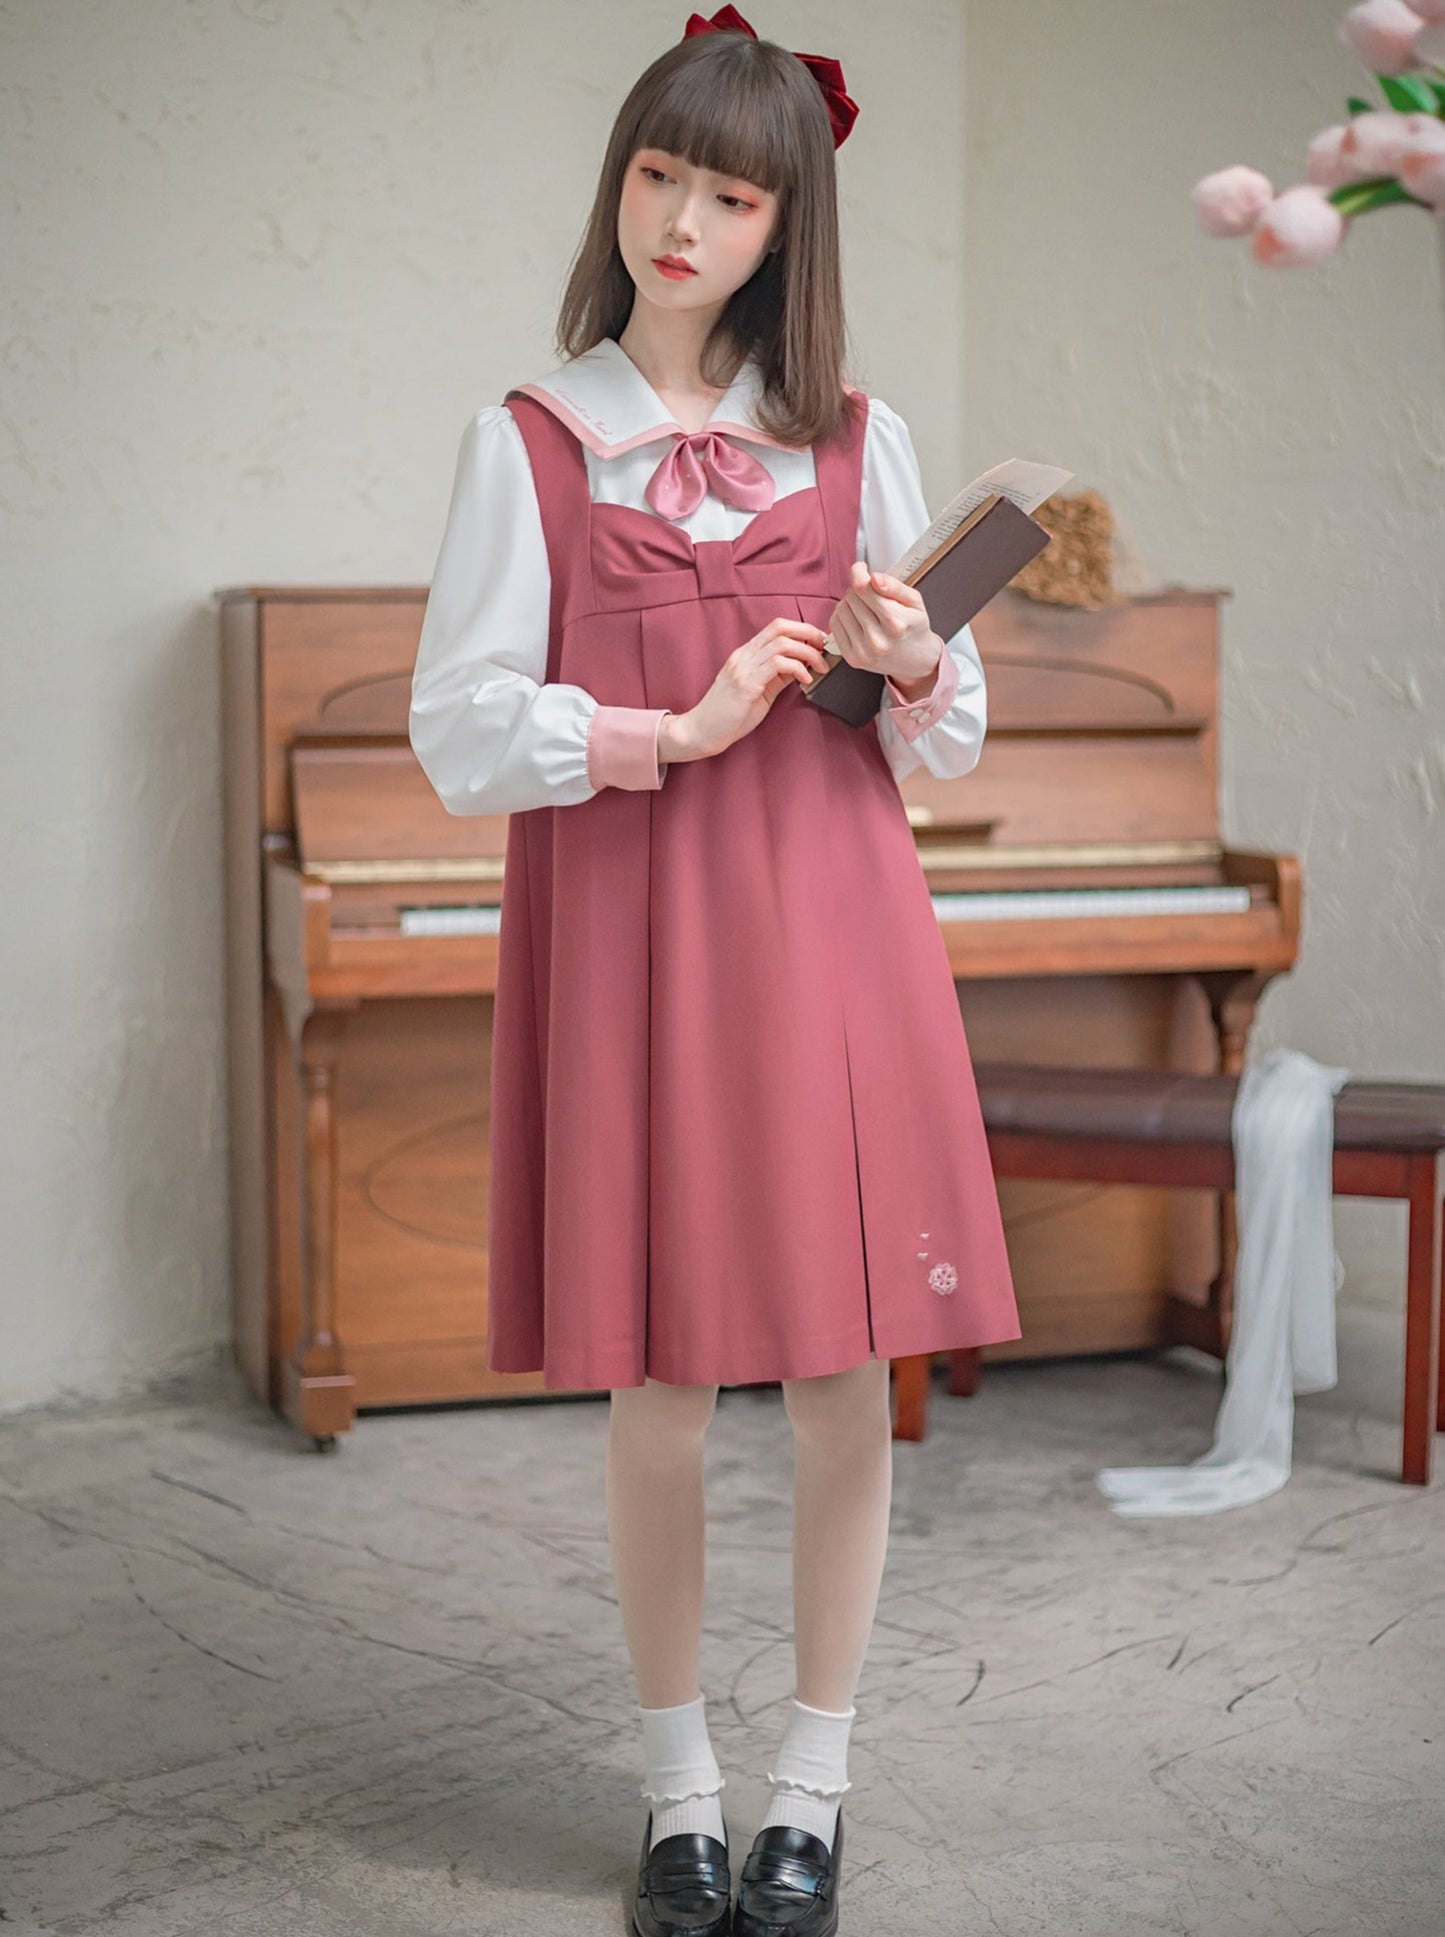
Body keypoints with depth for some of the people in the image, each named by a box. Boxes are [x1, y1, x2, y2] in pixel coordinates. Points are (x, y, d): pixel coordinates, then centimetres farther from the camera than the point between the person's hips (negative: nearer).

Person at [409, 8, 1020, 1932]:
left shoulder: (856, 439, 10)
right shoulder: (530, 440, 4)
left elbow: (949, 743, 11)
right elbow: (459, 733, -2)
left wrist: (916, 671, -11)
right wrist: (676, 730, -12)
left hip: (831, 935, 2)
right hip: (624, 943, -1)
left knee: (846, 1380, 1)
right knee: (661, 1393, 3)